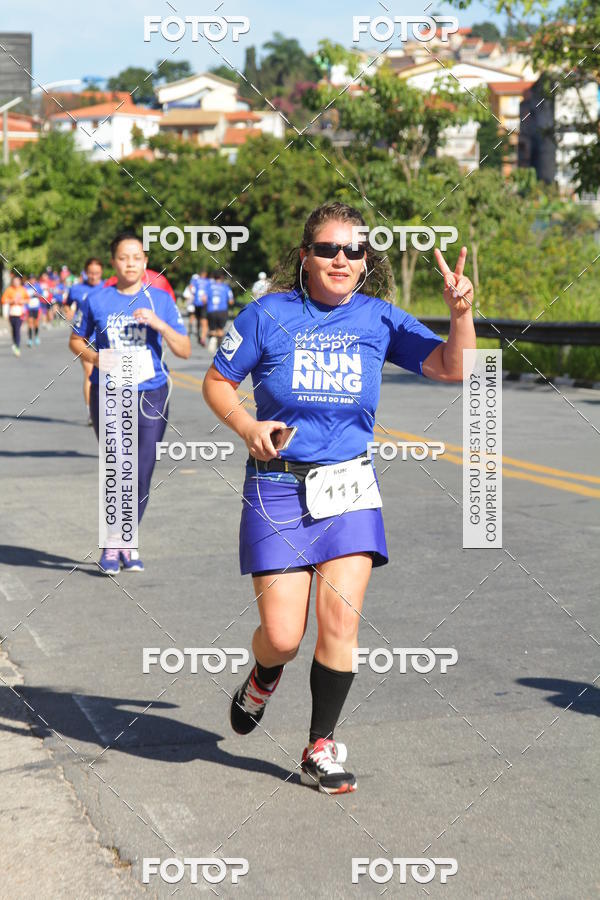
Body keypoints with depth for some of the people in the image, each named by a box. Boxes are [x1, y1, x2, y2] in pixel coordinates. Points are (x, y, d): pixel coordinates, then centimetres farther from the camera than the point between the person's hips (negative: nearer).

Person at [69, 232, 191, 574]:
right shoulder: (98, 299, 3)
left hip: (151, 394, 1)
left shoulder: (160, 300, 3)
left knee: (142, 477, 3)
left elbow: (184, 350, 1)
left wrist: (159, 324, -15)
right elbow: (76, 340, 15)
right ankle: (113, 543, 9)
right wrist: (96, 358, -6)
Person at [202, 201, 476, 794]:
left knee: (341, 618, -7)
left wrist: (460, 312, -19)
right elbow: (216, 381, 5)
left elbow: (452, 368, -3)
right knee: (283, 635, -5)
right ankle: (262, 679, 34)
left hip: (349, 485, 2)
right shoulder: (269, 315, -4)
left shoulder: (378, 319, 2)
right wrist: (246, 426, -13)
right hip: (279, 485, -2)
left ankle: (321, 748, 10)